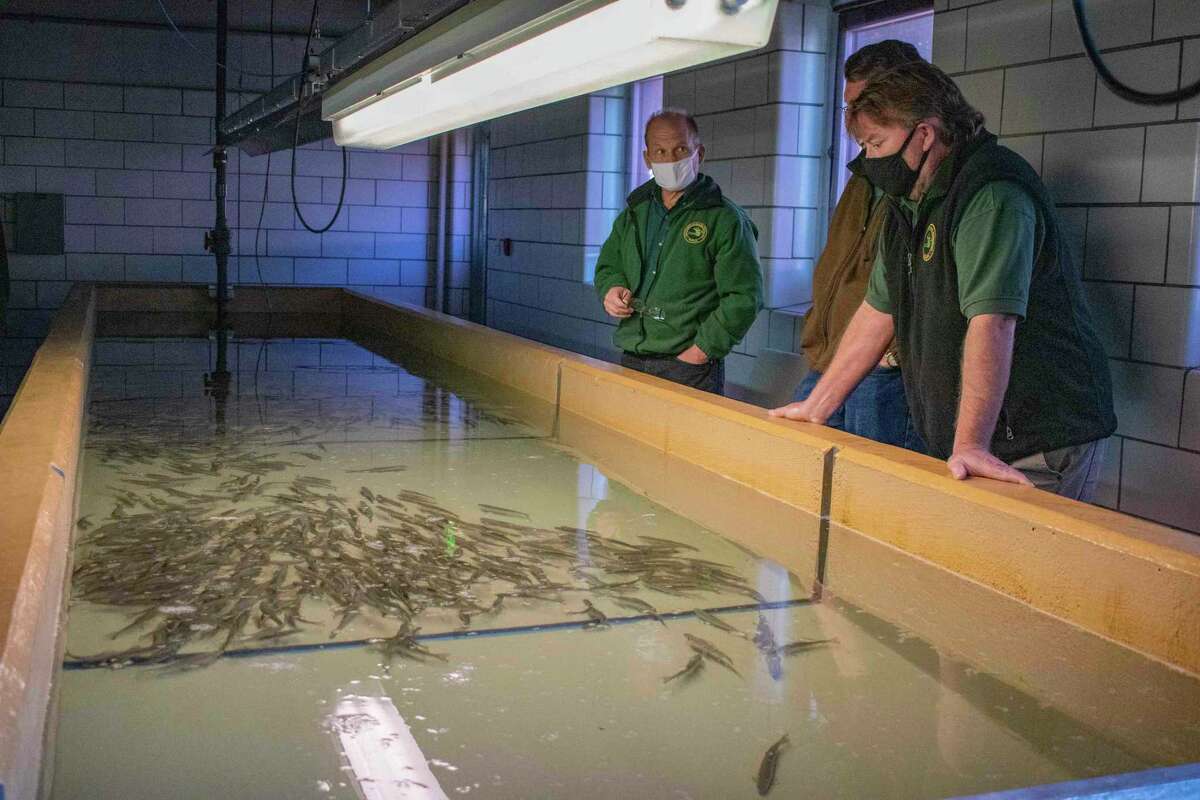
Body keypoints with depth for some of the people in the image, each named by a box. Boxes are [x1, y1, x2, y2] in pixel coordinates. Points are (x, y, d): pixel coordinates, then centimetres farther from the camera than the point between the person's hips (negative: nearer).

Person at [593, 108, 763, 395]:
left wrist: (698, 353, -15)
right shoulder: (634, 212, 15)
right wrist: (611, 289, 3)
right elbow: (608, 266, 27)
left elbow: (744, 298, -11)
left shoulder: (725, 218, -5)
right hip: (631, 361, 5)